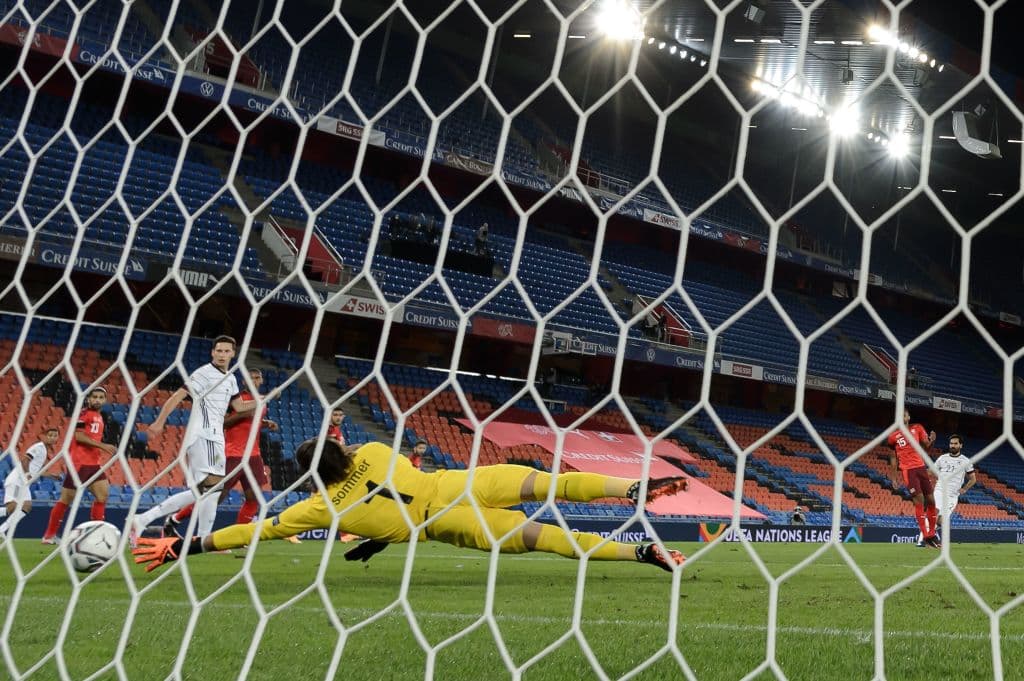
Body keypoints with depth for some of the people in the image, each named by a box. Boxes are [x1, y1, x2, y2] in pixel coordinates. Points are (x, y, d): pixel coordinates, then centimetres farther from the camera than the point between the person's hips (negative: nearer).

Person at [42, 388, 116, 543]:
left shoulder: (100, 418, 17)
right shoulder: (84, 413, -8)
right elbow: (79, 437, -18)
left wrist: (106, 449, 10)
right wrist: (102, 445, -20)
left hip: (93, 463, 8)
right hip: (79, 462, -8)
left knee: (103, 494, 0)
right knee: (66, 499, -2)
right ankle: (49, 535, 9)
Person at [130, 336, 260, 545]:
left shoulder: (230, 379, 18)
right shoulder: (205, 373, -7)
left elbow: (239, 406, 25)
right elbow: (178, 395, -12)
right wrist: (159, 422, -18)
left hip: (213, 437, 9)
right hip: (204, 436, -9)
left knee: (199, 492, 9)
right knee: (212, 485, -12)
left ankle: (141, 520, 11)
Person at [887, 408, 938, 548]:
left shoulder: (917, 428, 10)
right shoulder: (894, 436, 5)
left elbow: (926, 445, 5)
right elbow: (894, 457, 10)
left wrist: (931, 440, -17)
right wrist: (894, 475, 5)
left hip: (921, 467, 3)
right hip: (907, 470, -3)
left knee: (930, 500, 4)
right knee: (919, 500, -11)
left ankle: (932, 534, 16)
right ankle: (926, 536, -7)